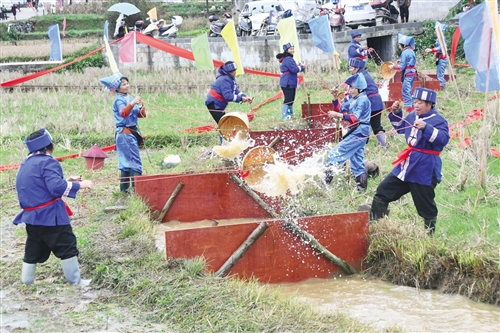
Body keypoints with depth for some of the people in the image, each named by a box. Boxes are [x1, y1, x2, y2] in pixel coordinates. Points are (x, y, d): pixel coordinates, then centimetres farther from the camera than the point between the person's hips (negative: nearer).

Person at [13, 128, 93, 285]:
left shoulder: (25, 164, 15)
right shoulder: (47, 162, -14)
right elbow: (56, 187, -25)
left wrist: (66, 180, 17)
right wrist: (79, 185, -16)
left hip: (31, 215, 8)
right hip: (50, 215, -8)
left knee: (33, 249, 18)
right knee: (67, 246, 2)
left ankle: (27, 281, 22)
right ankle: (75, 280, 7)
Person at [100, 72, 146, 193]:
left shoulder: (130, 98, 13)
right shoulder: (119, 100, -11)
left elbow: (140, 115, 13)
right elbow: (124, 113, -31)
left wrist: (142, 110, -9)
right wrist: (132, 103, -47)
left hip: (132, 132, 9)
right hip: (125, 133, -9)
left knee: (126, 161, 13)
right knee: (135, 162, -12)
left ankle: (124, 189, 20)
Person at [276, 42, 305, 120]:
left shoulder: (289, 58, 18)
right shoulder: (288, 59, -16)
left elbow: (293, 68, 19)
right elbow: (294, 69, -22)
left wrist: (299, 66, 1)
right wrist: (301, 67, -5)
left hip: (291, 83, 11)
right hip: (287, 83, -11)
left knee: (291, 99, 18)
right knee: (288, 99, -11)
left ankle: (290, 114, 29)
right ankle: (285, 116, -9)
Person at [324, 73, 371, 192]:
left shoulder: (363, 100, -13)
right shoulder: (353, 100, 14)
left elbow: (355, 118, -25)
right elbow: (340, 110, 19)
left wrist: (338, 115, -31)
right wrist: (335, 97, 6)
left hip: (358, 134, -10)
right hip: (355, 134, 10)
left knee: (335, 154, -12)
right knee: (357, 162, 14)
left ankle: (325, 181, -15)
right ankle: (362, 187, 20)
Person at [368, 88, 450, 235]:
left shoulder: (438, 120, -14)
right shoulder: (413, 115, 9)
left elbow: (443, 139, -30)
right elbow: (400, 128, 27)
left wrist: (426, 128, -39)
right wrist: (396, 113, 12)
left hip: (425, 169, -8)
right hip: (407, 164, 8)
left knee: (426, 207, 3)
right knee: (383, 191, 12)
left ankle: (429, 234, 19)